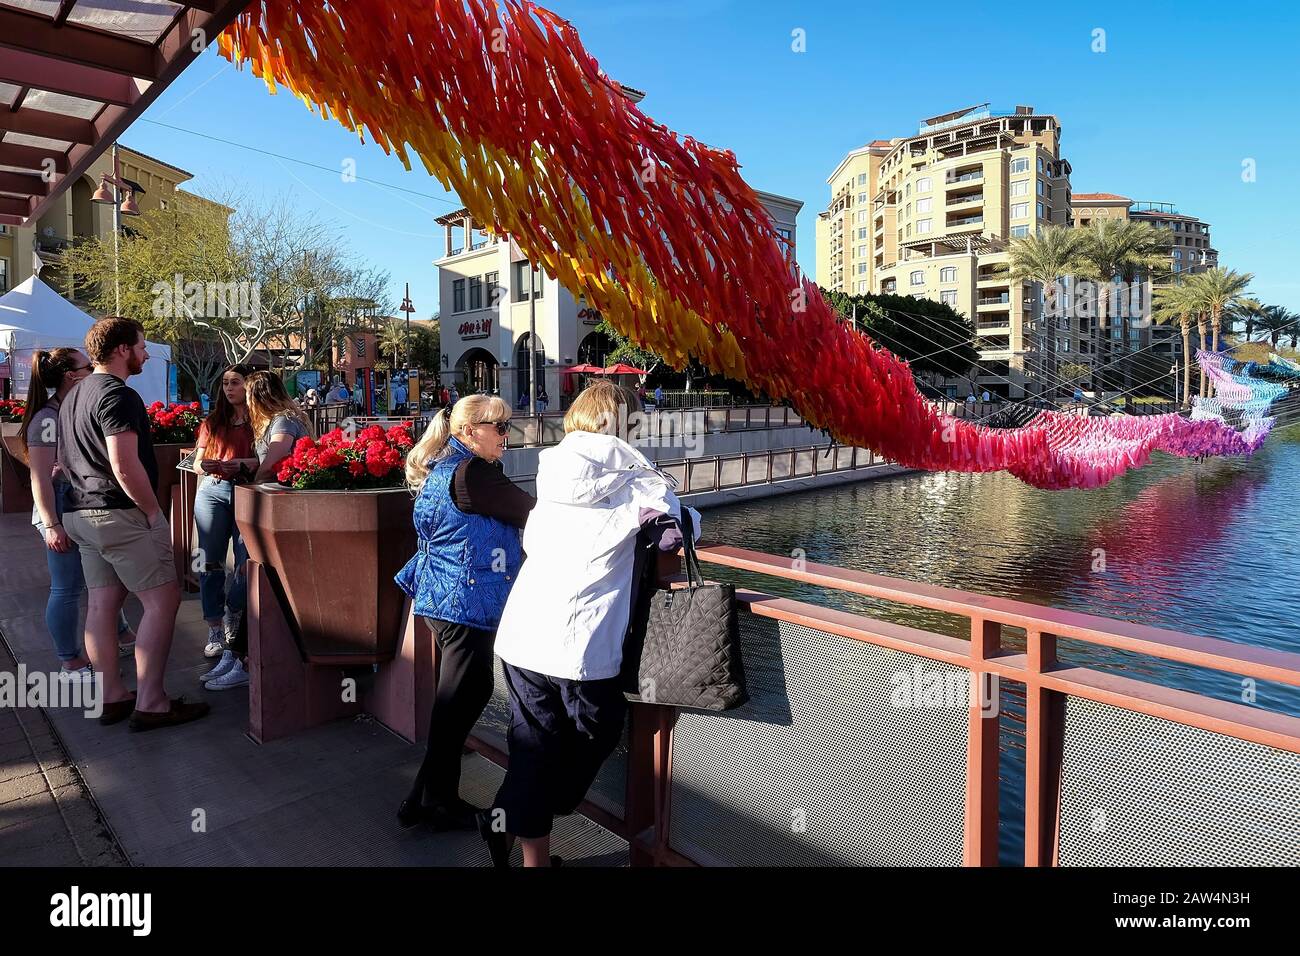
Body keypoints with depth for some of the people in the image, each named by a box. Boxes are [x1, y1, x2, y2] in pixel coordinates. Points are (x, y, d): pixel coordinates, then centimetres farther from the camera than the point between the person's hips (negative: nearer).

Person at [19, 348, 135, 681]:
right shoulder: (48, 419, -15)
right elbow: (40, 477, -19)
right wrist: (51, 525, -22)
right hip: (63, 511, -9)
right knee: (67, 588, 0)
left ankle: (121, 637, 35)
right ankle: (71, 663, 12)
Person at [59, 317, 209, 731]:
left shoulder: (74, 395, 16)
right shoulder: (119, 395, -16)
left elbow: (65, 459, 24)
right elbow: (125, 467, -23)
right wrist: (153, 511, -14)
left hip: (81, 513, 10)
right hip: (121, 514, -10)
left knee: (102, 604, 11)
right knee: (162, 601, -5)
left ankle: (112, 697, 18)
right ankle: (150, 704, -4)